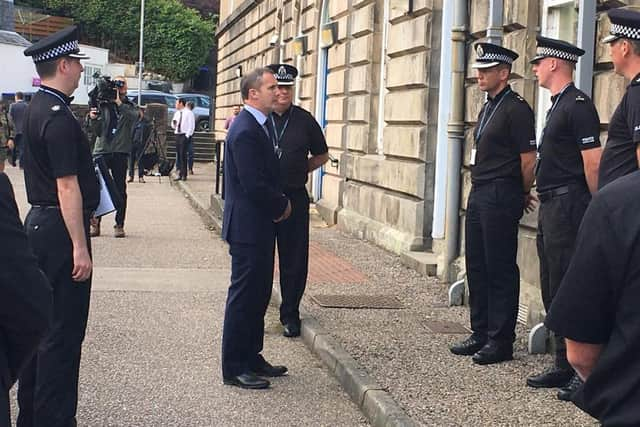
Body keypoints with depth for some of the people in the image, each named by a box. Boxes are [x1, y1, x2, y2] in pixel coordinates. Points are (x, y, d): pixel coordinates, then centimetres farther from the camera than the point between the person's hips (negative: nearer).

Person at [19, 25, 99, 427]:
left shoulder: (38, 108, 12)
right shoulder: (59, 117, -19)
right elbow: (67, 186, -22)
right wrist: (80, 247, -21)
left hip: (39, 224, 10)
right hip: (60, 228, -10)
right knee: (64, 331, -3)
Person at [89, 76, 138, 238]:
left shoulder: (129, 106, 8)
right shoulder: (103, 106, 10)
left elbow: (134, 116, -17)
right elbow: (98, 131, 7)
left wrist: (119, 103, -26)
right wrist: (94, 119, -12)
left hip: (120, 151, -1)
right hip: (101, 150, 1)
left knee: (120, 189, 2)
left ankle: (119, 225, 7)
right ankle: (95, 223, 4)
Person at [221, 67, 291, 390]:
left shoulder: (257, 126, 13)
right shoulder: (245, 131, -20)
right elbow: (253, 185, -24)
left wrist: (281, 204, 4)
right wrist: (282, 206, -9)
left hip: (259, 226, 10)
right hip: (248, 226, -10)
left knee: (258, 294, 16)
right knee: (244, 296, -2)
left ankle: (251, 357, 27)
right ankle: (234, 369, 6)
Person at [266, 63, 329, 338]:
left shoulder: (304, 120, 4)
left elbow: (322, 155, 15)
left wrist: (299, 170, 5)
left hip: (294, 198, 1)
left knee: (294, 259, 5)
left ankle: (290, 314, 18)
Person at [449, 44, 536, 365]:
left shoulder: (516, 109, -12)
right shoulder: (488, 108, 16)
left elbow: (528, 159, -13)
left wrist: (523, 194, 0)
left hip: (501, 199, -9)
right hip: (479, 194, 9)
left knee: (500, 269, -3)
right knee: (476, 267, 12)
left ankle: (501, 341, 4)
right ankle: (480, 334, 22)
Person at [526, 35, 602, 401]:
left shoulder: (578, 104, -13)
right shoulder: (557, 105, 18)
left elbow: (593, 162, -17)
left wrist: (595, 207, -10)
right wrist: (543, 198, 16)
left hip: (568, 206, -10)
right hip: (550, 207, 10)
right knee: (553, 290, 13)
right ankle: (564, 367, 21)